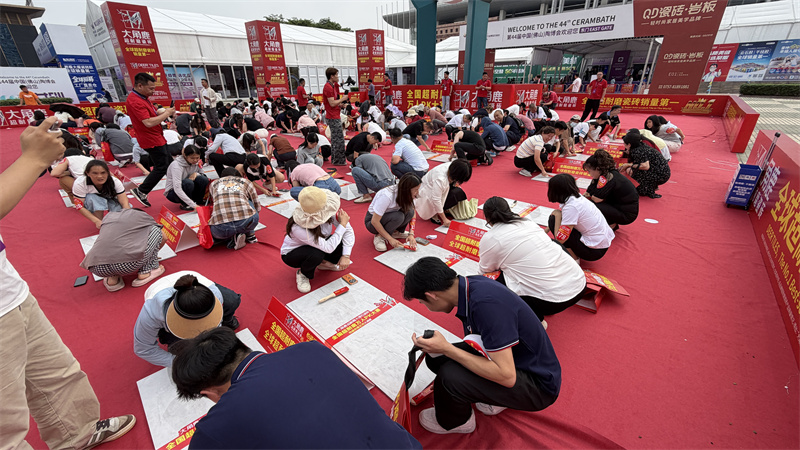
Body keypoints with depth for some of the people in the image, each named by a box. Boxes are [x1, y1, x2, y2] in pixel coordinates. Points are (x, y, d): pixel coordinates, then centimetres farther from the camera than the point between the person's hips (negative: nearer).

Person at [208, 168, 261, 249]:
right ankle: (250, 234, 23)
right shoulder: (245, 181, 24)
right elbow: (257, 207, 30)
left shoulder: (213, 184, 28)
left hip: (221, 228, 0)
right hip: (247, 221, 0)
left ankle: (233, 238, 8)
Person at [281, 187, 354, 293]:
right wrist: (342, 224, -33)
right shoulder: (298, 227, -40)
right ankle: (302, 274, -2)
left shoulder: (329, 212, -28)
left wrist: (346, 256, -29)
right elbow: (329, 248, -41)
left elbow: (348, 231, -19)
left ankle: (323, 263, 10)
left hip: (318, 246, 5)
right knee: (316, 254, -37)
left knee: (344, 243, -20)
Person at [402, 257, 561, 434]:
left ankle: (455, 421, 8)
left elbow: (507, 376, -30)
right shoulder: (468, 284, -7)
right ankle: (494, 396, 15)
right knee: (435, 357, -1)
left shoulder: (486, 303, -33)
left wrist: (447, 348, -29)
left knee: (450, 375, -27)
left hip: (539, 385, -8)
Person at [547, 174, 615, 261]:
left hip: (595, 251, -9)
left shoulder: (571, 207, -24)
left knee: (553, 219, -13)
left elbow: (559, 239, -25)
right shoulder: (577, 197, 1)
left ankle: (573, 259, -4)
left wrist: (557, 215, -16)